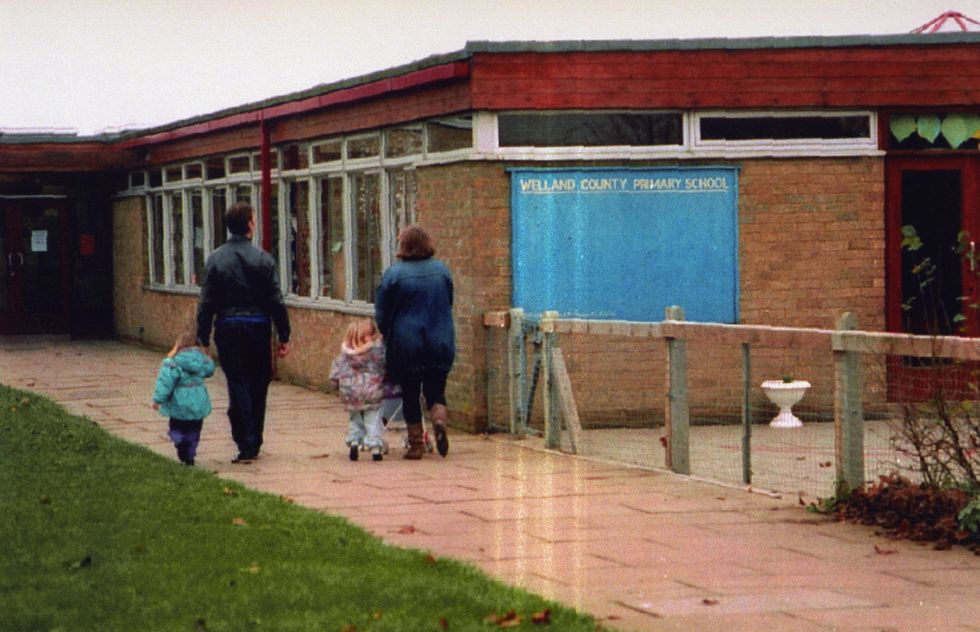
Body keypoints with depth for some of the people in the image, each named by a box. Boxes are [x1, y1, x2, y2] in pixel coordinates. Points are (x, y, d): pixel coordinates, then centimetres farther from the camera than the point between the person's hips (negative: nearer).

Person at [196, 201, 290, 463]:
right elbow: (276, 301, -4)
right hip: (258, 326, 0)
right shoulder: (263, 259, -4)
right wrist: (284, 336, 3)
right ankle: (254, 441, 21)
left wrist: (203, 339, 3)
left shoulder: (215, 259, -2)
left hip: (228, 328, 0)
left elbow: (206, 303, -2)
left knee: (238, 385, 0)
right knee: (258, 385, 13)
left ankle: (247, 445, -8)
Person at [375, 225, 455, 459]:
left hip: (406, 345, -3)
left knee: (410, 395, 7)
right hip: (441, 343, 3)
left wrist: (387, 336, 14)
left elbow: (381, 312, -3)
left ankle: (416, 444, 8)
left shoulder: (394, 274, -10)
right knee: (435, 390, 11)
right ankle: (439, 420, -18)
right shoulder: (442, 270, 3)